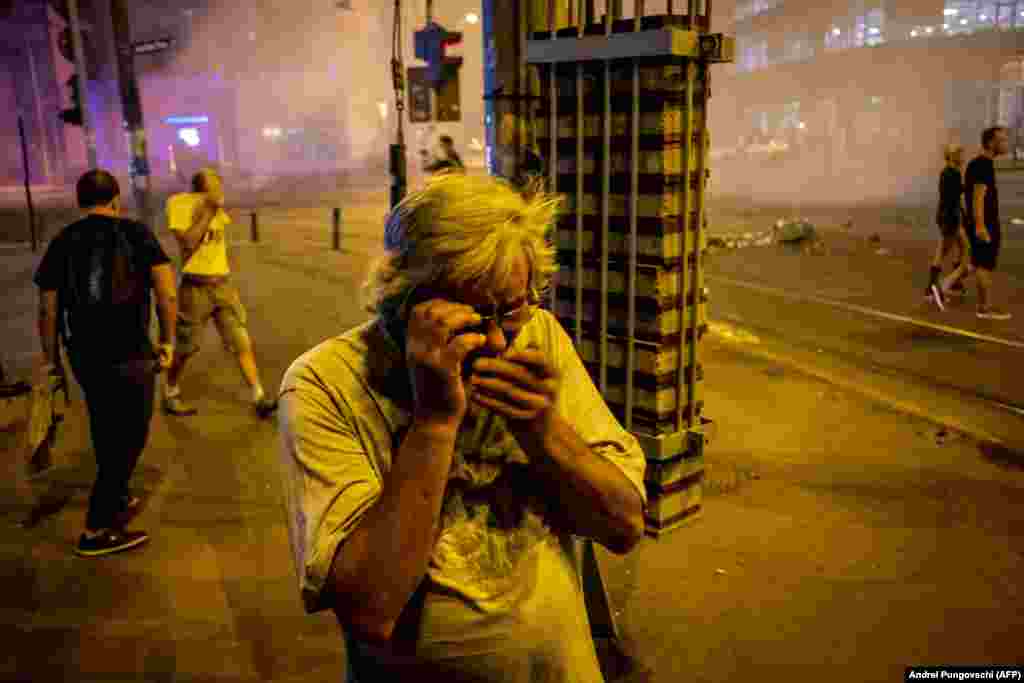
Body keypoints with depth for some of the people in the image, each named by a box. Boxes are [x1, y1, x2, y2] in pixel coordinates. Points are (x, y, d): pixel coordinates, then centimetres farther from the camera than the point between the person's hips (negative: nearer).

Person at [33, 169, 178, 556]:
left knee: (106, 432, 23)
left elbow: (47, 308, 3)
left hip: (83, 354, 4)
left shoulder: (62, 242, 5)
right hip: (130, 355, -4)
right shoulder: (136, 234, -3)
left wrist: (51, 358, 12)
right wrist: (168, 340, -3)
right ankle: (96, 531, 9)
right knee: (129, 437, 8)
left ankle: (118, 500, 39)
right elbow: (167, 293, -13)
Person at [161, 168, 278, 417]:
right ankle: (170, 395, 29)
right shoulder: (178, 204, -11)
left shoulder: (218, 207, 8)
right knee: (184, 348, 9)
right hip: (196, 288, -5)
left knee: (242, 342, 0)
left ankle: (259, 398, 3)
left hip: (223, 285, 5)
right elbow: (188, 243, -21)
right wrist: (208, 210, -20)